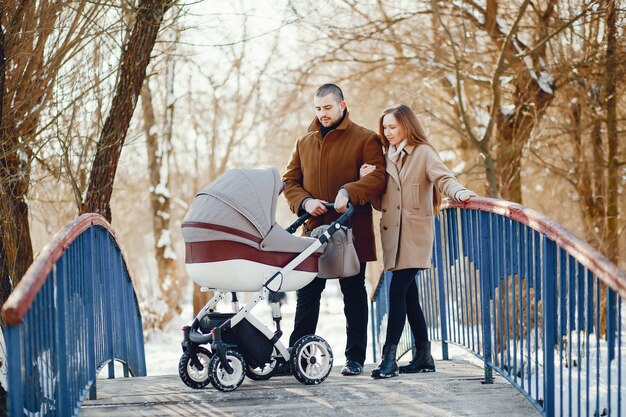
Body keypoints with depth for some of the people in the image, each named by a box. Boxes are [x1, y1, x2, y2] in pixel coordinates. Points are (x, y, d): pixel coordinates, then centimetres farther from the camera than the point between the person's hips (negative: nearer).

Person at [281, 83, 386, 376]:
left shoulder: (365, 140, 0)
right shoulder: (304, 143, 15)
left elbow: (377, 177, -11)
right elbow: (289, 181, 13)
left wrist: (348, 192, -27)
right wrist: (305, 201, -8)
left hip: (351, 232, -4)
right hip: (313, 231, 4)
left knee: (354, 294, 4)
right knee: (307, 295, 6)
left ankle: (355, 358, 10)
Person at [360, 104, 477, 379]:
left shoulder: (423, 153, 0)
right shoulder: (387, 158, 17)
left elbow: (442, 178, -16)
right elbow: (379, 203, 16)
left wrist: (459, 192, -37)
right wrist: (366, 181, -2)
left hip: (415, 233, -6)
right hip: (392, 233, 6)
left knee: (398, 290, -15)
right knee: (408, 294, 8)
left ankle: (389, 357, -16)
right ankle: (423, 356, 15)